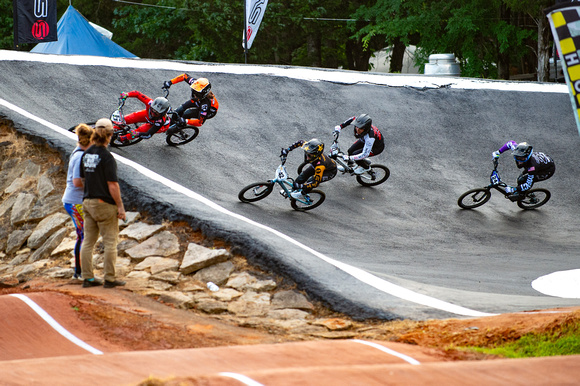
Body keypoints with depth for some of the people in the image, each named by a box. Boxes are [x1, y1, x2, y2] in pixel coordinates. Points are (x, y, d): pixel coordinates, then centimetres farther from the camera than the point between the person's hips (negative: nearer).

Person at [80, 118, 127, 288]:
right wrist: (120, 206, -11)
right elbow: (112, 185, -18)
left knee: (88, 241, 9)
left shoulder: (86, 154, 6)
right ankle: (110, 278, 2)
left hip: (88, 202, 7)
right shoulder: (107, 157, -17)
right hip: (104, 204, -7)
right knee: (110, 242, 1)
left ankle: (88, 277, 11)